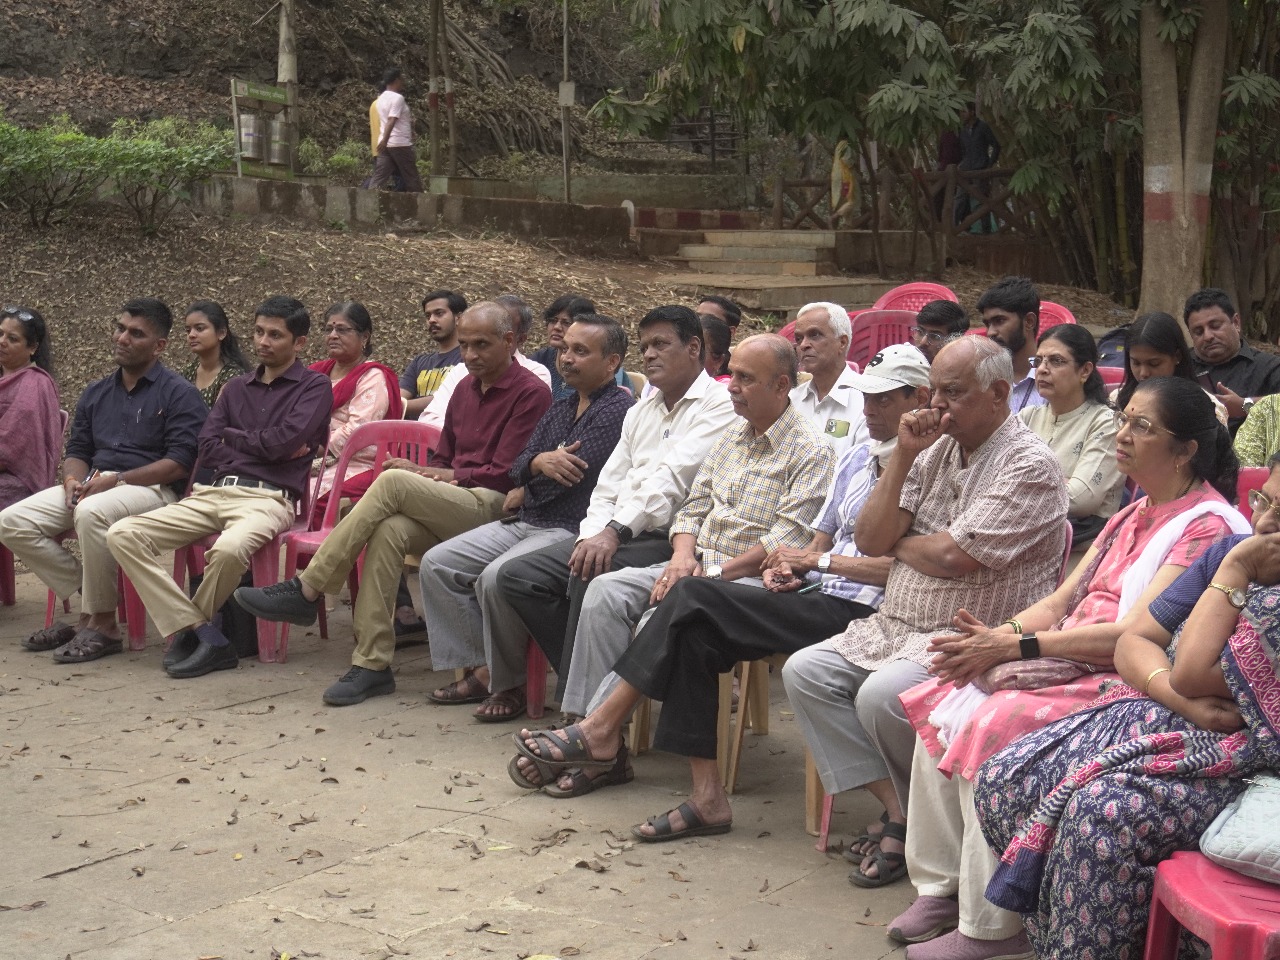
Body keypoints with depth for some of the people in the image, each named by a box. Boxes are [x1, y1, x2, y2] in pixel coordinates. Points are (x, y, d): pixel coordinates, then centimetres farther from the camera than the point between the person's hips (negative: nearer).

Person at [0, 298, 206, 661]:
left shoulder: (179, 394, -1)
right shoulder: (95, 393, 20)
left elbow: (180, 463, -11)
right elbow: (76, 452, 19)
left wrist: (116, 480, -18)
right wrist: (73, 481, -6)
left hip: (151, 488, -7)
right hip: (92, 484, 7)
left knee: (92, 514, -39)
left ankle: (102, 624, -23)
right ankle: (87, 600, -8)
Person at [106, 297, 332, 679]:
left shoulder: (314, 386, 8)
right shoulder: (236, 389, 25)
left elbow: (284, 441, -8)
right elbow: (206, 449, 11)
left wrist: (232, 436, 8)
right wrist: (263, 448, -1)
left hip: (269, 497, -6)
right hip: (214, 492, 6)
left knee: (230, 548, -41)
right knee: (122, 535, -15)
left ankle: (189, 630, -9)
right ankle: (207, 638, -20)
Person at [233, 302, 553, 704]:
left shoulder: (531, 394, -2)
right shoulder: (466, 389, 22)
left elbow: (505, 474, -8)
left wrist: (428, 475, -7)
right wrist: (423, 474, -1)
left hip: (493, 508, -6)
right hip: (449, 512, 6)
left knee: (394, 481, -26)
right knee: (389, 529, -28)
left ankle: (305, 592, -21)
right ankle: (372, 664, -27)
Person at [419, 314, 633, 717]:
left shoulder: (617, 409, -10)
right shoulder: (561, 407, 18)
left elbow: (572, 475, -17)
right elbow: (519, 467, 11)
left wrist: (523, 493, 2)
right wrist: (538, 463, -15)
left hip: (571, 530, -9)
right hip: (525, 522, 10)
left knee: (497, 577, -32)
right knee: (437, 563, 0)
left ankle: (508, 684, -11)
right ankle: (479, 667, 1)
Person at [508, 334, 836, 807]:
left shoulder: (810, 451, -6)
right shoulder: (732, 438, 20)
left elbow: (787, 541, -15)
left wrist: (715, 572, -19)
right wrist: (683, 556, -4)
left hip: (751, 579, -7)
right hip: (699, 566, 7)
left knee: (676, 606, -35)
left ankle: (600, 730, -26)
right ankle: (603, 741, -23)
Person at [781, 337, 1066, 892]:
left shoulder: (1029, 465, -12)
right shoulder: (936, 449, 13)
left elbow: (954, 556, -21)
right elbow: (869, 540, 6)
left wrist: (899, 543, -1)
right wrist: (903, 457, -3)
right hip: (899, 627, 9)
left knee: (881, 695, -29)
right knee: (805, 671, -7)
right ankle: (896, 809, -10)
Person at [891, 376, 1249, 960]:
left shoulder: (1208, 526, -10)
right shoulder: (1133, 516, 19)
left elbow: (1135, 634, -19)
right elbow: (1060, 601, 14)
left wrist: (1016, 646, -20)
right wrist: (996, 636, -6)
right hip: (1071, 665, 9)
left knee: (994, 727, -27)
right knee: (943, 708, -10)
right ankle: (939, 884, -3)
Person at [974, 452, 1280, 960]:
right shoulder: (1228, 552, 10)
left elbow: (1193, 673, -19)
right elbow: (1134, 641, 8)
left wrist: (1235, 571, -11)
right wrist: (1178, 696, -13)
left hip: (1229, 759, -8)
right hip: (1149, 717, 8)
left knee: (1099, 812, -35)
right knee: (1000, 780, -11)